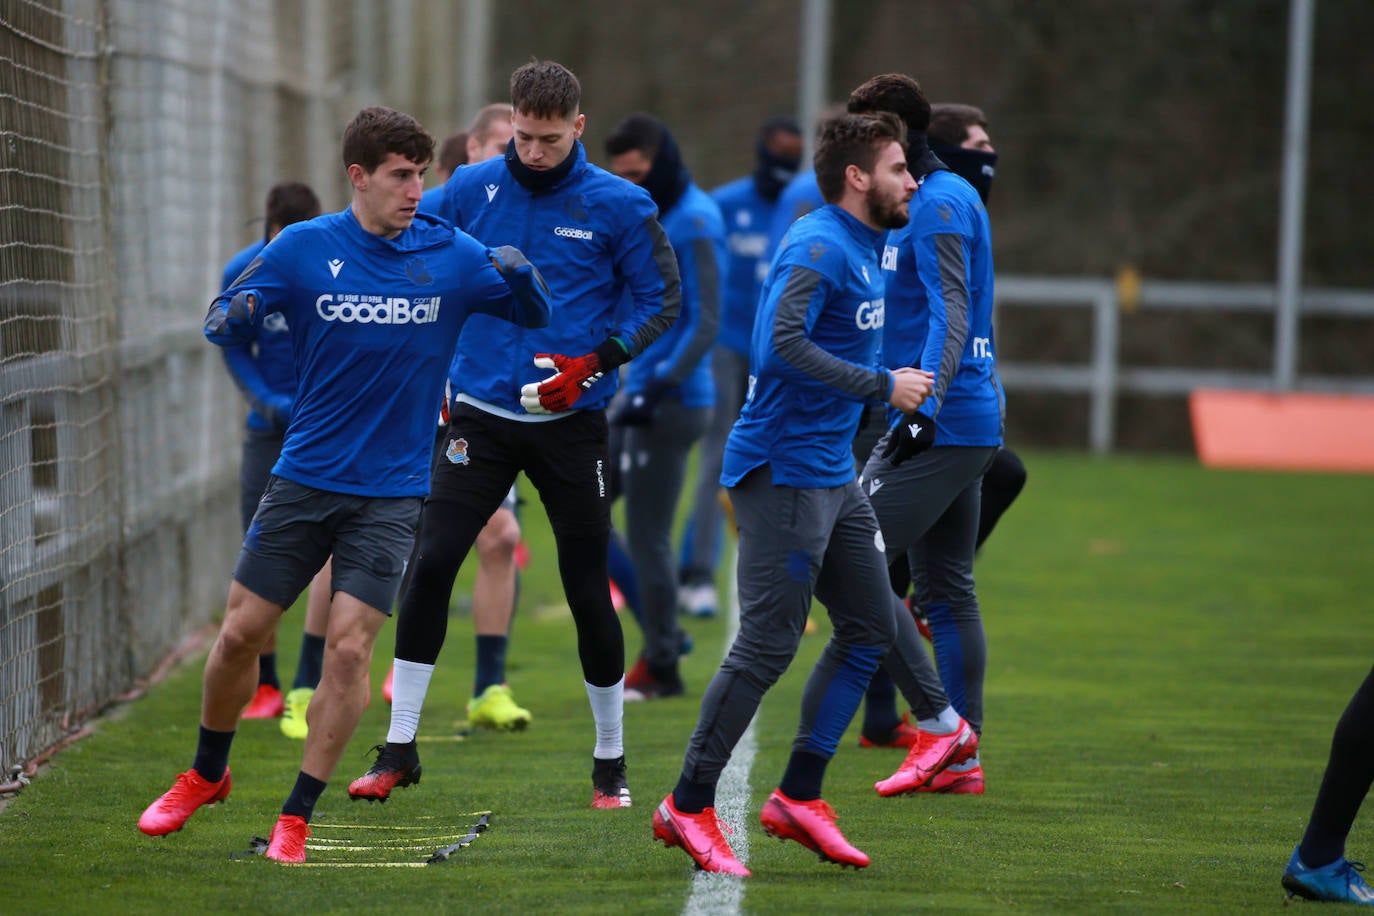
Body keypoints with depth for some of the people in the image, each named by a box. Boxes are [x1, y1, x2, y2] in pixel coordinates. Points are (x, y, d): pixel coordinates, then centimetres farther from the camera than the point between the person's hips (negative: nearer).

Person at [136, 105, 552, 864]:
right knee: (241, 631, 4)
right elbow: (223, 322, 2)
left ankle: (297, 818, 2)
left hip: (390, 493, -1)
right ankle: (206, 774, 30)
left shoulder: (450, 255, -2)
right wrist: (232, 318, -23)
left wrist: (519, 274, -16)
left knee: (349, 647, -11)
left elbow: (534, 315, 7)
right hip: (304, 479, 1)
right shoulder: (303, 249, -3)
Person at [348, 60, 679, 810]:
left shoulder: (617, 205, -5)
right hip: (481, 412, 2)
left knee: (588, 588, 3)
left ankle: (610, 762, 19)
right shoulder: (470, 189, 1)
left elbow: (660, 297, 1)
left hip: (569, 420, -1)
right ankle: (398, 750, -2)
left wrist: (597, 362, -13)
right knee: (431, 565, -10)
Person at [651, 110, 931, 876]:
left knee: (871, 626, 10)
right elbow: (781, 344, -28)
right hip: (782, 469, -10)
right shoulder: (819, 247, -15)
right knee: (769, 646, -8)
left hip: (831, 471, 10)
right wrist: (882, 387, -23)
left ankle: (800, 797, 15)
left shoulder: (865, 247, 15)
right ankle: (689, 808, 1)